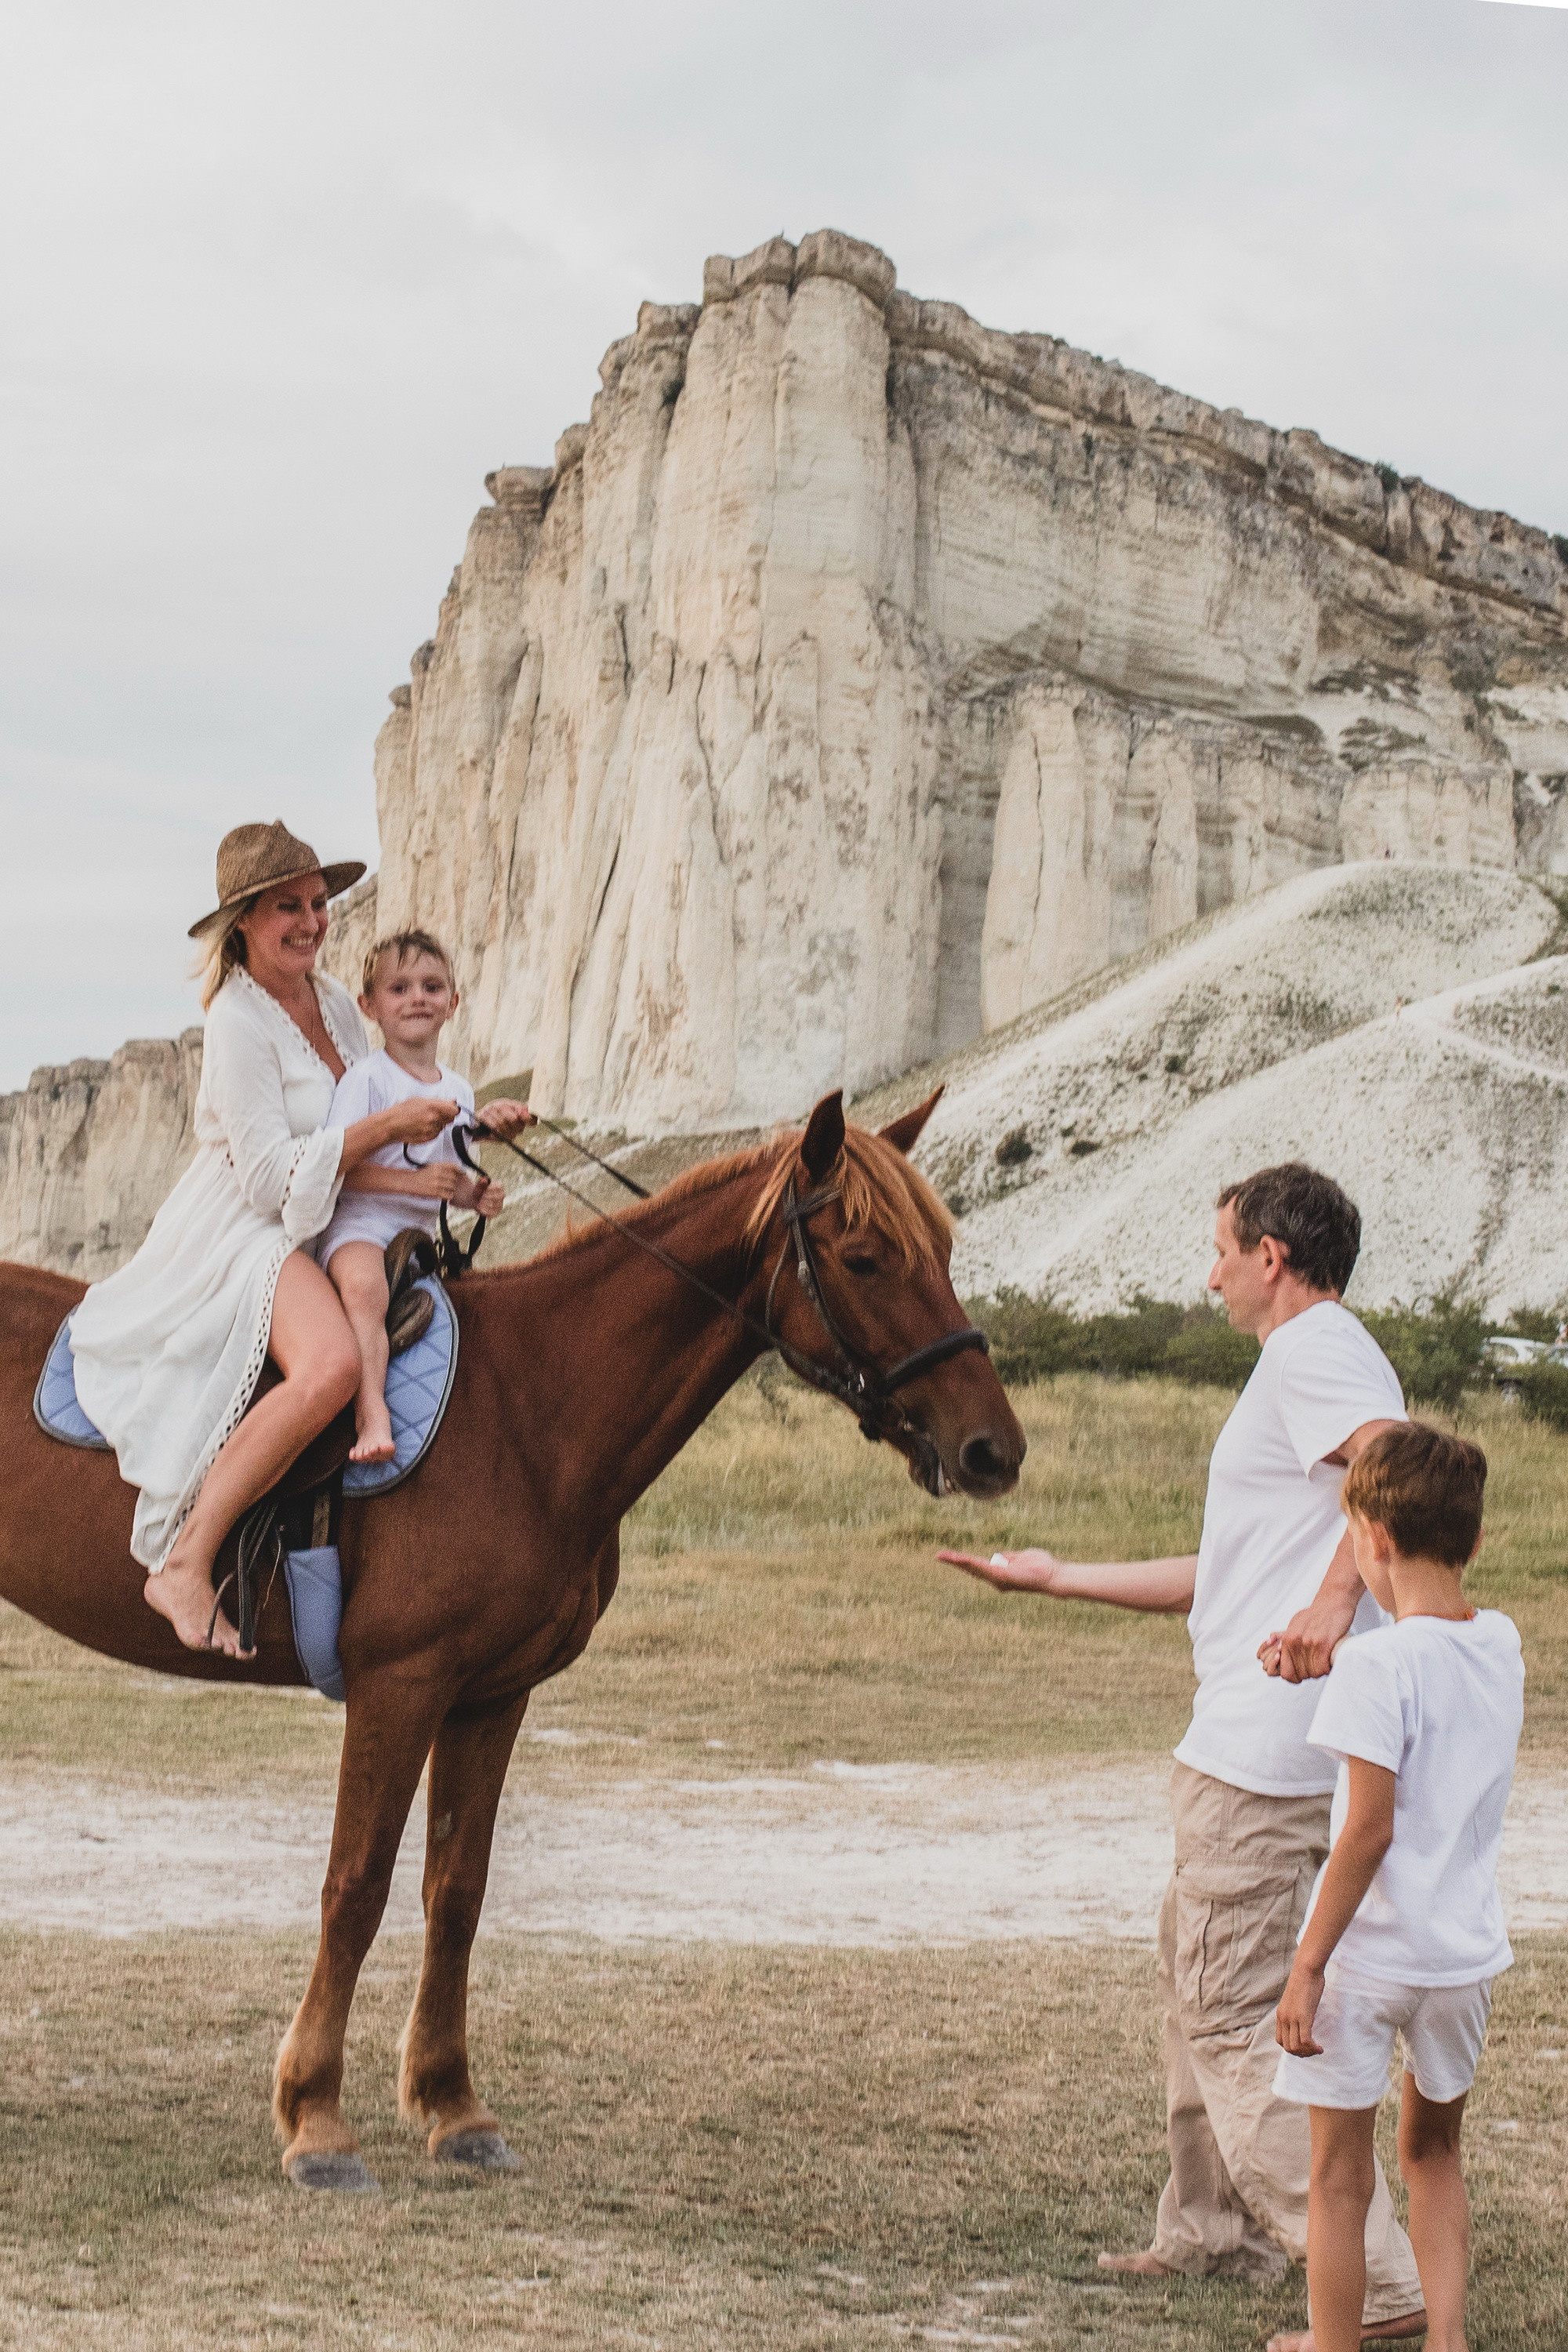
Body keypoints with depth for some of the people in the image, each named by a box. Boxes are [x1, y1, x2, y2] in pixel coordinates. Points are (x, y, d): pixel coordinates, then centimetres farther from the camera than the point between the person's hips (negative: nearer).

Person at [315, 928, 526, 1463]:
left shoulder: (459, 1091, 15)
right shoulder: (366, 1079, -6)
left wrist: (476, 1194, 2)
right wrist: (414, 1181, -24)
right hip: (358, 1224, -8)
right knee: (364, 1286, -37)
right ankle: (372, 1415, -46)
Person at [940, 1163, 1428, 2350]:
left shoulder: (1313, 1350, -9)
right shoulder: (1315, 1361, 23)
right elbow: (1225, 1580, 28)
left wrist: (1335, 1602, -40)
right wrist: (1054, 1576, 31)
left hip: (1268, 1746, -11)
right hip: (1259, 1742, 11)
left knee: (1231, 2012, -9)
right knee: (1197, 1975, 23)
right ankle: (1214, 2231, 34)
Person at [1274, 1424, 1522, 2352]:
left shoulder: (1377, 1664, -19)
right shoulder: (1503, 1643, 2)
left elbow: (1370, 1830, -20)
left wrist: (1308, 1964, -14)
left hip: (1369, 1958, -6)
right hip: (1469, 1951, 6)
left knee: (1340, 2177, 8)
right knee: (1435, 2149, 24)